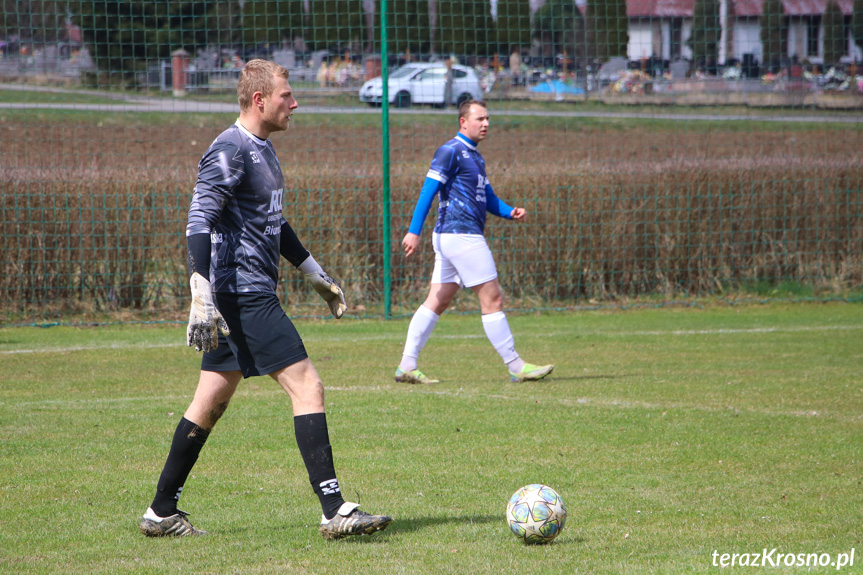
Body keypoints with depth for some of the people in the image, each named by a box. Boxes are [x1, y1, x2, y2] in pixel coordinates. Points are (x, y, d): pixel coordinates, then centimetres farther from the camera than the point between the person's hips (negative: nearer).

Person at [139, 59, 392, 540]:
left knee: (212, 401, 13)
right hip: (245, 296, -10)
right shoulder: (230, 150, -14)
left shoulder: (262, 148, 17)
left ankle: (162, 512, 18)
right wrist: (202, 298, -27)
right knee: (307, 387, -12)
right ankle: (335, 512, -13)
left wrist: (316, 273, 32)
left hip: (247, 296, 10)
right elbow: (199, 223, -21)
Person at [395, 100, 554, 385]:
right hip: (461, 235, -10)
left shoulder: (474, 156, 20)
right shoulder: (450, 151, -9)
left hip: (450, 238, 10)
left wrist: (510, 212, 3)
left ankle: (407, 366, 6)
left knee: (437, 302, 7)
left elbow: (488, 197, 22)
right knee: (492, 299, -5)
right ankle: (516, 367, -1)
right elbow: (428, 191, -15)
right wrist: (414, 231, -21)